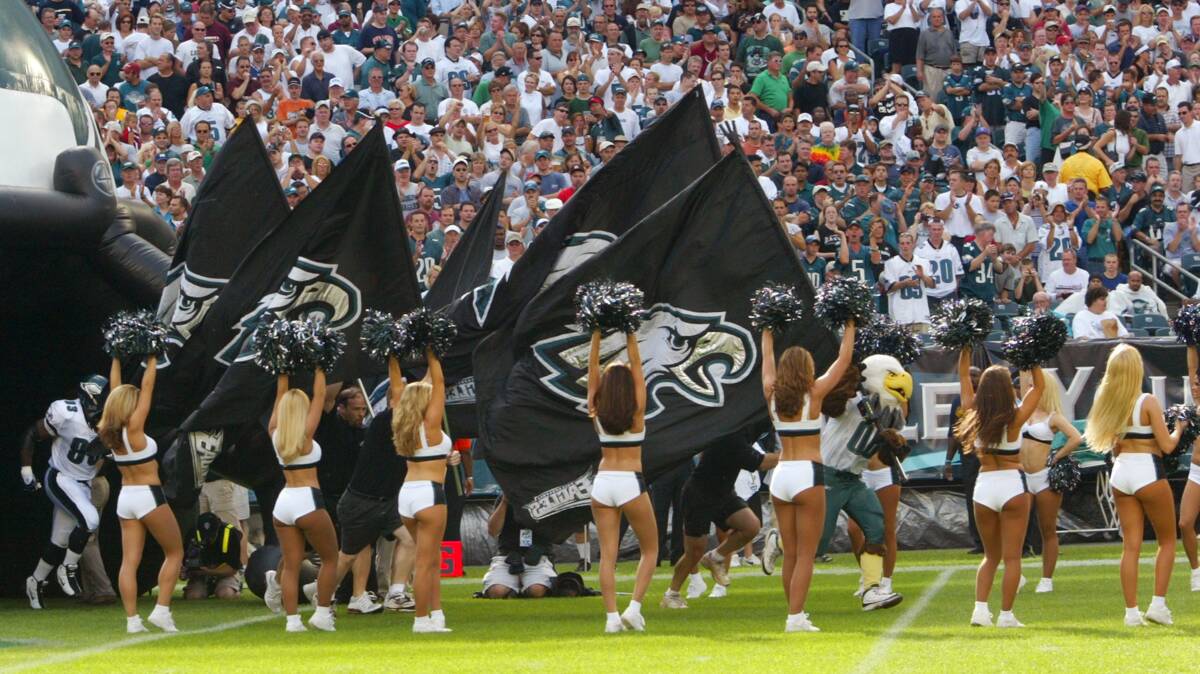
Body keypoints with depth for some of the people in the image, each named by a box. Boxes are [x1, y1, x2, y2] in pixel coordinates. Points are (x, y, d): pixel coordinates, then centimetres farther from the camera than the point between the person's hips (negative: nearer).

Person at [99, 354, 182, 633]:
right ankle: (162, 610, -2)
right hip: (148, 496, -7)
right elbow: (147, 386, -10)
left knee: (129, 561, 2)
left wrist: (116, 359, 19)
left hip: (125, 498, 7)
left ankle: (132, 619, -4)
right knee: (174, 553, 7)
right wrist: (152, 360, -1)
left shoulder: (109, 432, 1)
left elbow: (115, 389, 11)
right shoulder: (133, 427, -15)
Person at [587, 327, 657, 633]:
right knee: (650, 550, 12)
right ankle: (634, 607, -4)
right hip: (630, 482, -3)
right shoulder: (636, 413, -5)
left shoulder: (597, 413, 1)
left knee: (607, 554, 2)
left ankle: (612, 616, -6)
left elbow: (592, 366, 3)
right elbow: (636, 365, -4)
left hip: (602, 482, 3)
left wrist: (596, 335, 4)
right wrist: (631, 336, -2)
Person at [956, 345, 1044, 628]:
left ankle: (980, 609, -1)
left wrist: (966, 350, 14)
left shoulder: (975, 415, -2)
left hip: (983, 485, 4)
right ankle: (1006, 615, 0)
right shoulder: (1014, 418, -10)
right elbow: (1039, 385, 0)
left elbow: (964, 378, 12)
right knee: (1012, 556, 3)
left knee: (990, 556, 16)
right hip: (1012, 485, -4)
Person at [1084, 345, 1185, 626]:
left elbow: (1113, 446, 10)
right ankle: (1158, 604, 2)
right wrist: (1179, 429, 7)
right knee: (1167, 540, 11)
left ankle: (1131, 611, 6)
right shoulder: (1148, 402, -13)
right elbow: (1166, 445, -11)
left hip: (1120, 473, 5)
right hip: (1147, 472, -5)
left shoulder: (1109, 403, 4)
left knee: (1131, 545, 9)